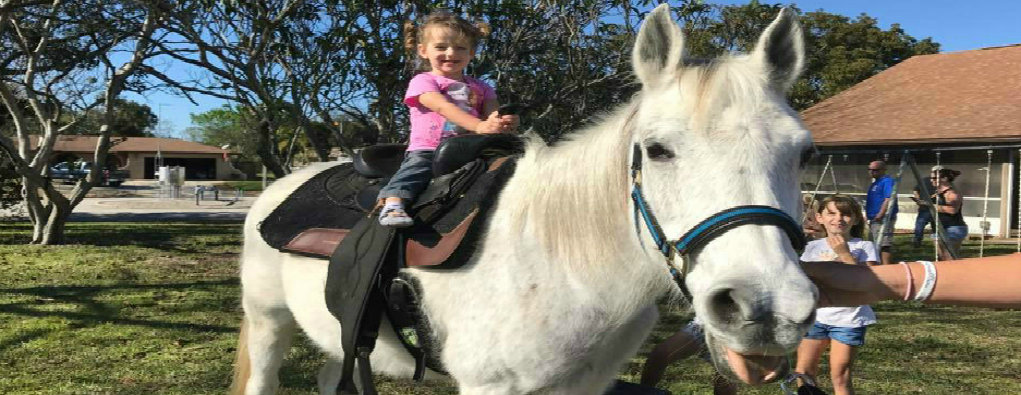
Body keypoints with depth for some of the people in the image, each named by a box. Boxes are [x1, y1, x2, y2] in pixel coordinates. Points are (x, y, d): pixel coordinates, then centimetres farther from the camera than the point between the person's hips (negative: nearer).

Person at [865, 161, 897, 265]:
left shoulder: (887, 181, -13)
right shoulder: (875, 182, 19)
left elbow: (889, 199, -25)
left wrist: (880, 215, -28)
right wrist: (868, 216, 23)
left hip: (883, 220, -11)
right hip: (874, 220, 11)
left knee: (884, 245, -14)